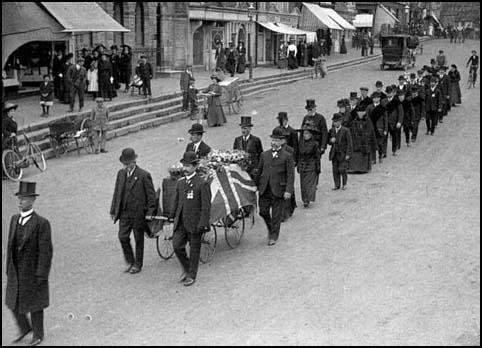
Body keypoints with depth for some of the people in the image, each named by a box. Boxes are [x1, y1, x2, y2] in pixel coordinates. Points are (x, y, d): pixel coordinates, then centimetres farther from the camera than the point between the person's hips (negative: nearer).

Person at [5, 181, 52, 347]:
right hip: (16, 272, 6)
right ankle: (25, 328, 39)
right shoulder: (15, 219, -1)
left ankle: (38, 334, 32)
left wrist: (42, 276, -20)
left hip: (34, 271, -6)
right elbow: (11, 245, 7)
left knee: (34, 305, 10)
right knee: (13, 303, 14)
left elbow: (46, 251, -20)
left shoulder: (42, 223, -22)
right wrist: (9, 269, 10)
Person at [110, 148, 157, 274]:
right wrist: (113, 211, 11)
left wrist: (150, 213, -12)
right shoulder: (121, 173, 5)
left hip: (138, 213, -5)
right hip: (124, 213, 5)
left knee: (139, 240, 8)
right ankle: (130, 261, 21)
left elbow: (151, 195, -8)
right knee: (123, 237, 1)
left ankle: (138, 264, 23)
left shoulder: (144, 175, -12)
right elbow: (116, 193, 12)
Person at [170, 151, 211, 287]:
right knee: (177, 245, -4)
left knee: (194, 250, 5)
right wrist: (173, 217, 14)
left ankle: (191, 275, 19)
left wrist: (203, 224, -16)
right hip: (181, 223, 5)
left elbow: (206, 206, -11)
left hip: (195, 224, -5)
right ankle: (186, 269, 19)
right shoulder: (180, 183, 9)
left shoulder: (202, 184, -9)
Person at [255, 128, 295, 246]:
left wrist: (289, 190, -14)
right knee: (263, 212, 2)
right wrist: (256, 186, 13)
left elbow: (290, 175, -5)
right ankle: (270, 228, 29)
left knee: (276, 214, 3)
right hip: (264, 189, 4)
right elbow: (259, 171, 16)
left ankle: (274, 236, 15)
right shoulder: (264, 155, 12)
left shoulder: (287, 156, -1)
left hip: (278, 190, -3)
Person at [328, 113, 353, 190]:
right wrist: (331, 141, -10)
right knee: (335, 170, 3)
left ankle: (344, 184, 10)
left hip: (343, 154, -4)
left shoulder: (346, 131, -5)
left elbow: (349, 143, -5)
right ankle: (337, 185, 12)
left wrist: (348, 154, -11)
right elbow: (328, 141, 15)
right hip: (334, 154, 4)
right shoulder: (331, 130, 9)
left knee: (342, 169, -9)